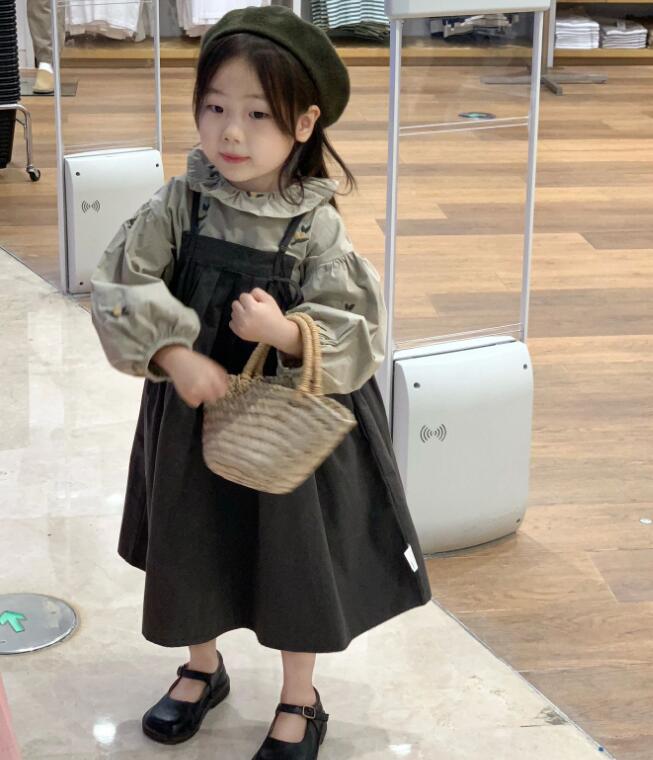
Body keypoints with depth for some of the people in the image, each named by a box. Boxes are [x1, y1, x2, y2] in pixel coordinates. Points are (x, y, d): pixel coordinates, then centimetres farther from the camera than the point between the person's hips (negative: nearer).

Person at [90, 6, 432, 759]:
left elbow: (357, 336, -14)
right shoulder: (179, 205, -10)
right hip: (192, 413, 3)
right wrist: (177, 356, -22)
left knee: (293, 560, 11)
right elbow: (118, 285, -11)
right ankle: (202, 669, 45)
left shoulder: (317, 229, -15)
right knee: (190, 550, 19)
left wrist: (285, 334, -32)